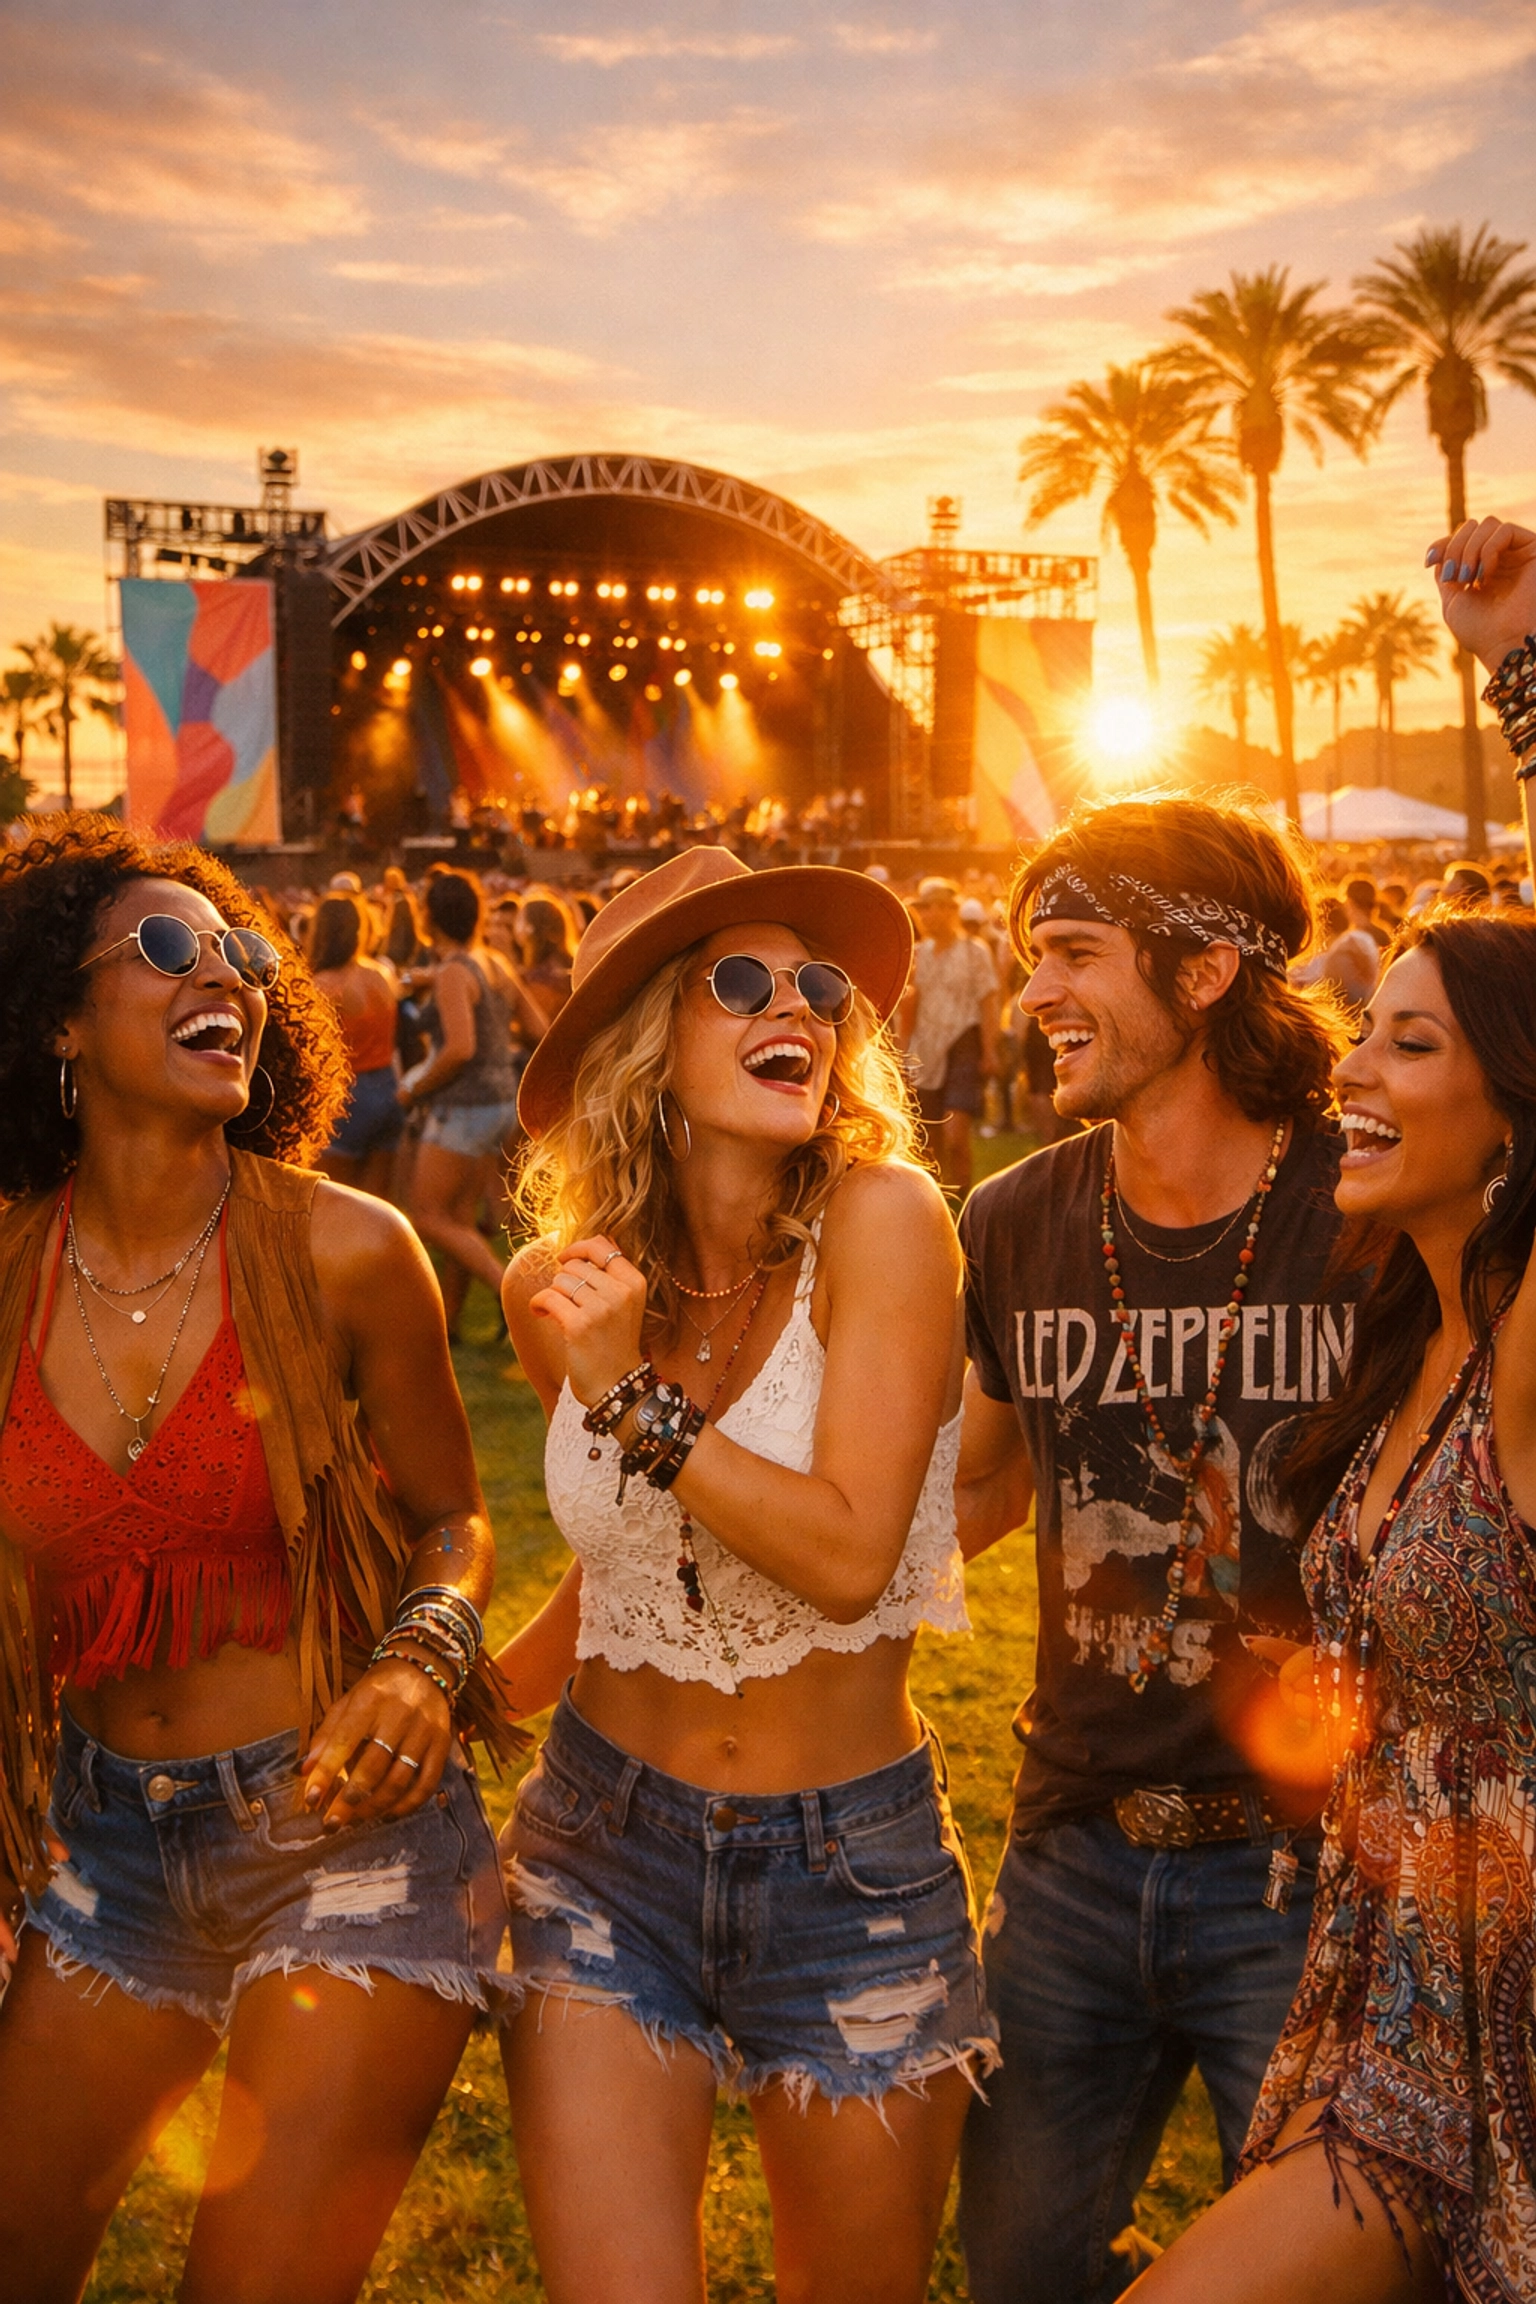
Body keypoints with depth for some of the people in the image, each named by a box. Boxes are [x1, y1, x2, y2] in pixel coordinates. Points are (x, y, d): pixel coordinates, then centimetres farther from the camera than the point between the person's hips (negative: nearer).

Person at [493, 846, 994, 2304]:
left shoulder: (882, 1217, -15)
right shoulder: (567, 1284, -2)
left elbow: (848, 1557, -21)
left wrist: (634, 1397, -20)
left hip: (851, 1870, -2)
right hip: (603, 1847, 2)